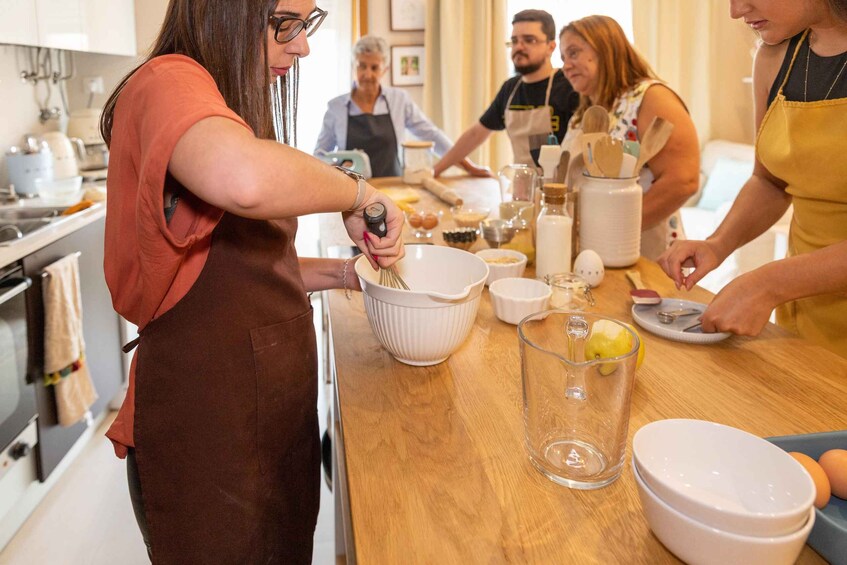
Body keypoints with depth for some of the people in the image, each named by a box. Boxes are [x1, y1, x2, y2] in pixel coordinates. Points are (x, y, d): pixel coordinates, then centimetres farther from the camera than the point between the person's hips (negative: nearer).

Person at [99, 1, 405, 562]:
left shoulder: (234, 105, 12)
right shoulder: (166, 83, -17)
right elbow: (243, 180, -42)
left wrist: (344, 273, 5)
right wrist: (357, 194, -25)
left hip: (275, 405, 9)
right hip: (207, 426, -8)